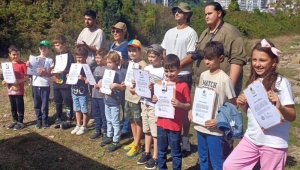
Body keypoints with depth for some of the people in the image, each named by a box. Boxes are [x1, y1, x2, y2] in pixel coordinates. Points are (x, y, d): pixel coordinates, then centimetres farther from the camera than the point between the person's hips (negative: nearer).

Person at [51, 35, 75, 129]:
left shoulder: (69, 55, -10)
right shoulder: (57, 55, 11)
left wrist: (63, 71, -26)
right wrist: (53, 71, 1)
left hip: (65, 84, -7)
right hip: (56, 83, 7)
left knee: (67, 102, 2)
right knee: (57, 102, 15)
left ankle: (68, 120, 13)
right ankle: (58, 118, 28)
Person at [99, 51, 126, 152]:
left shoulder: (119, 73, -15)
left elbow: (124, 86, -17)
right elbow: (103, 82, 19)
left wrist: (116, 85, -32)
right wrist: (101, 83, -2)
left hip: (115, 102, -8)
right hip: (107, 101, 8)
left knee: (115, 122, 2)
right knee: (109, 121, 20)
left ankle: (116, 142, 10)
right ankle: (109, 137, 35)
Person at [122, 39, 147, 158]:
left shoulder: (143, 65, -15)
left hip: (137, 97, -8)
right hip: (128, 96, 8)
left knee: (138, 121, 4)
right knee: (131, 120, 17)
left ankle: (137, 145, 15)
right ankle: (135, 142, 31)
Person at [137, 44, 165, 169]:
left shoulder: (163, 71, -12)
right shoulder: (146, 68, 7)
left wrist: (154, 89, -26)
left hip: (156, 105, -6)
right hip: (145, 103, 7)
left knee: (156, 132, 2)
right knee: (147, 130, 18)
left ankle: (155, 157, 13)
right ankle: (147, 153, 31)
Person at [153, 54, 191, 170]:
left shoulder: (183, 86, -11)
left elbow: (188, 106, -7)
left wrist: (179, 104, -26)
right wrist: (155, 100, -7)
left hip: (175, 125, -5)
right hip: (161, 123, 5)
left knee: (175, 153, 9)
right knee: (161, 151, 18)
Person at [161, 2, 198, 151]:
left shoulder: (191, 33, -6)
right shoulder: (169, 32, 14)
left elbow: (191, 56, -13)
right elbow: (163, 52, 16)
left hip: (183, 76, -6)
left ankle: (185, 140, 12)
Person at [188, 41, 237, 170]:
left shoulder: (224, 79, -15)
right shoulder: (203, 75, 5)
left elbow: (234, 105, -11)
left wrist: (219, 120, -18)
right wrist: (192, 110, 2)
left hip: (214, 128, -6)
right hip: (200, 125, 7)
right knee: (202, 158, 20)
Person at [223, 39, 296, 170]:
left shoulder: (281, 83, -14)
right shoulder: (253, 82, 4)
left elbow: (292, 116, -12)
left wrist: (280, 107, -31)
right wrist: (242, 105, -6)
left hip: (274, 143, -6)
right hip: (251, 139, 6)